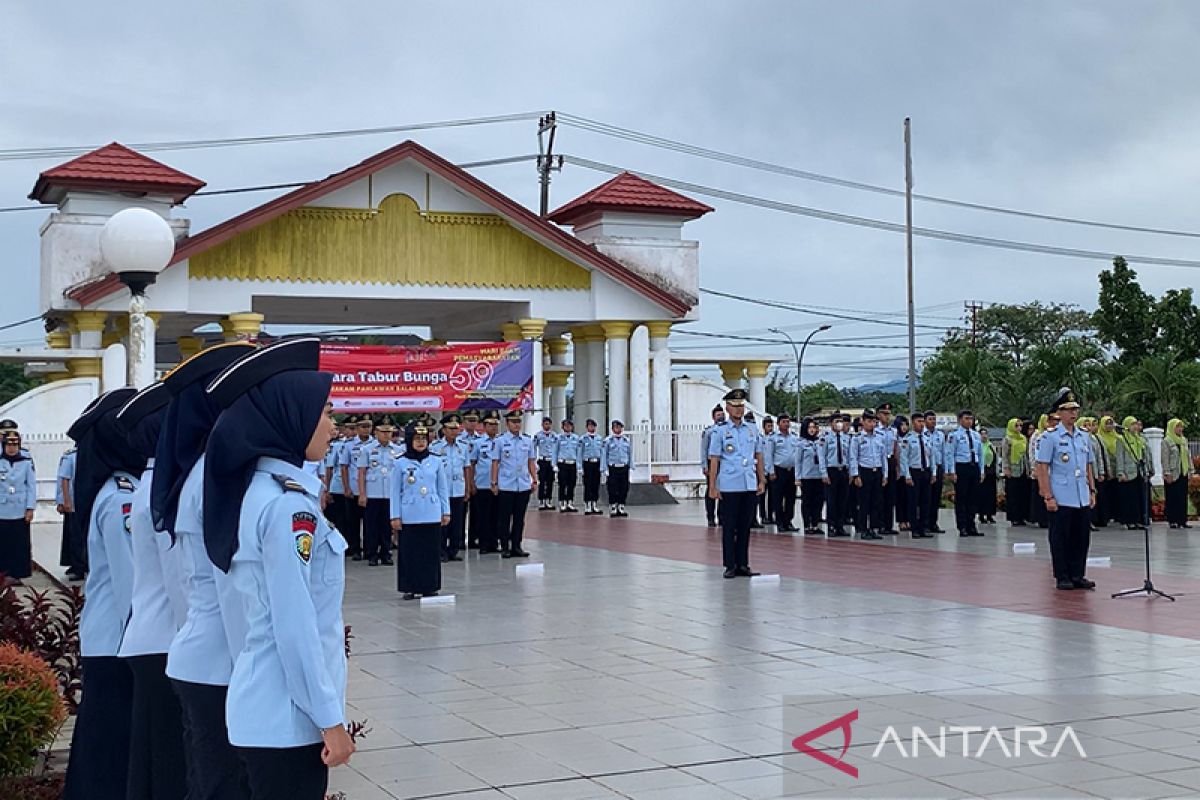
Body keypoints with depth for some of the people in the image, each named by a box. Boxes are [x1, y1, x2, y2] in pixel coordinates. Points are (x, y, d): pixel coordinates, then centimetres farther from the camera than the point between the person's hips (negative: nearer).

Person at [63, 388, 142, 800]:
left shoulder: (124, 489, 10)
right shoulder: (121, 499, -18)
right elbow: (132, 585, -19)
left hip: (112, 641, 9)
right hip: (120, 644, -9)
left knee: (104, 749, 17)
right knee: (117, 752, -1)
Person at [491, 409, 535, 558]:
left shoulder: (528, 440, 7)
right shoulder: (500, 440, -2)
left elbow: (531, 462, 12)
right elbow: (495, 463, -1)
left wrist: (534, 480, 7)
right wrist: (494, 483, -4)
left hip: (524, 485, 3)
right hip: (505, 486, -3)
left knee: (519, 518, 8)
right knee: (504, 518, 3)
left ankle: (516, 547, 16)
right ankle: (505, 548, 10)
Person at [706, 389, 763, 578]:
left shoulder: (753, 430, 11)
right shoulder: (720, 432, -1)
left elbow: (759, 456, 16)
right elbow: (714, 460, -3)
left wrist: (762, 480, 12)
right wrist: (712, 487, -7)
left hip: (750, 485, 4)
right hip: (729, 486, -4)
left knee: (745, 526, 8)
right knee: (729, 527, 1)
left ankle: (743, 564, 16)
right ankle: (730, 566, 6)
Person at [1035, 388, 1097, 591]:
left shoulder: (1084, 436, 13)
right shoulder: (1050, 437, -5)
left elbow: (1088, 467, 19)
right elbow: (1042, 469, -8)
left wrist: (1092, 491, 12)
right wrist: (1048, 497, -13)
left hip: (1083, 499, 6)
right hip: (1061, 500, -6)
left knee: (1082, 538, 8)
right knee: (1061, 539, 1)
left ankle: (1077, 576, 17)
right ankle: (1062, 578, 8)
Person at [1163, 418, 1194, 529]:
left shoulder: (1184, 440, 13)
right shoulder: (1166, 441, -5)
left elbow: (1188, 456, 16)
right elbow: (1165, 458, -10)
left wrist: (1191, 470, 10)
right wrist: (1167, 473, -15)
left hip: (1183, 473, 6)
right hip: (1172, 474, -6)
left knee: (1183, 497, 5)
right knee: (1172, 498, -3)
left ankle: (1182, 520, 8)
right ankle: (1172, 521, 1)